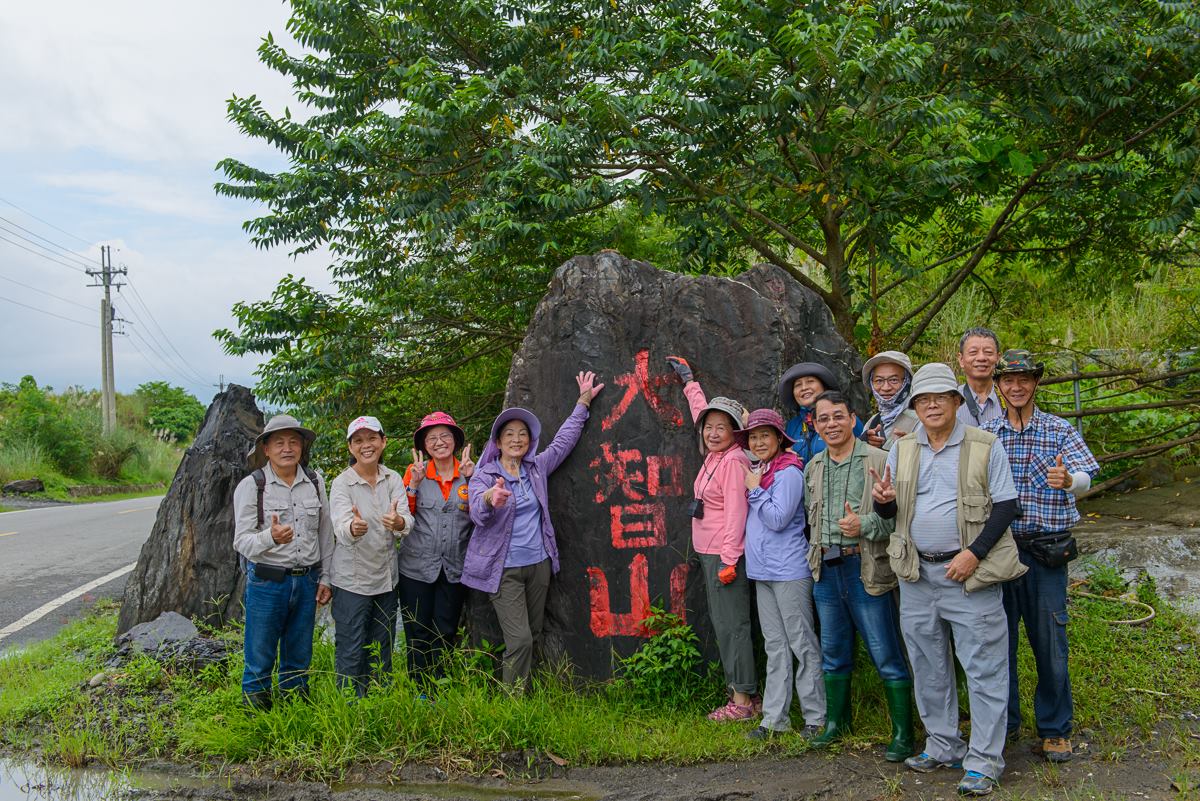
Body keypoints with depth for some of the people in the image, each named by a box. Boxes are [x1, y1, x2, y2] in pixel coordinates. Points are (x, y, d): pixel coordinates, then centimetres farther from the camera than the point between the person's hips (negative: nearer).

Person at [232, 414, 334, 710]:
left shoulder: (315, 483, 4)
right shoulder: (251, 486, -8)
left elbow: (325, 534, 12)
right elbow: (242, 542, -13)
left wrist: (325, 578, 9)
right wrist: (271, 537, -33)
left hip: (307, 582, 4)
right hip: (266, 583, -4)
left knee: (299, 658, 16)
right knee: (259, 659, 4)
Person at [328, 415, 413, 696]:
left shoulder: (393, 479, 1)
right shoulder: (341, 484, -9)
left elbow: (407, 521, -14)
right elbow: (341, 528, -25)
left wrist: (398, 522, -39)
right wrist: (353, 527, -49)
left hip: (386, 578, 4)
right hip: (352, 580, -4)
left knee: (382, 650, 16)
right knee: (351, 652, 0)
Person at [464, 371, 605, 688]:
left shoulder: (536, 468, 8)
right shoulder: (484, 476, -7)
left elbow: (563, 442, 14)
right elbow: (477, 514, -25)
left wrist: (583, 402, 12)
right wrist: (490, 498, -48)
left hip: (538, 564, 5)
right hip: (504, 570, -5)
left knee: (534, 637, 11)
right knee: (520, 640, -13)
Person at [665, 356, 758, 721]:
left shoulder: (734, 462, -13)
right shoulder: (714, 456, 11)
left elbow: (736, 512, -18)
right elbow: (701, 412, 27)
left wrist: (728, 559, -21)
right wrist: (689, 380, 37)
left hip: (725, 554, -9)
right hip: (708, 554, 9)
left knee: (732, 625, -6)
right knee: (723, 624, 10)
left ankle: (743, 701, -1)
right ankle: (744, 695, 16)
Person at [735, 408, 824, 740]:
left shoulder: (789, 473, -11)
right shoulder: (758, 472, 13)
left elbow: (777, 519, -19)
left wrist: (755, 490, -10)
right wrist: (754, 487, 6)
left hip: (789, 570, -8)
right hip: (763, 571, 8)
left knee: (802, 644, 0)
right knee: (775, 646, 12)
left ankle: (816, 717, 9)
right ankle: (775, 717, 17)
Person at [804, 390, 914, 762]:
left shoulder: (878, 460, -8)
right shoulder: (813, 467, 12)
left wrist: (865, 524, -23)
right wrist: (817, 555, 12)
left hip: (867, 569, -6)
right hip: (826, 569, 6)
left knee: (886, 656, -2)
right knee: (834, 652, 16)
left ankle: (903, 734, 8)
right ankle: (836, 722, 31)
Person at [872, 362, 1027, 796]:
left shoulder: (986, 446, -3)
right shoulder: (902, 449, 9)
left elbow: (1005, 506, -5)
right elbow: (891, 512, 15)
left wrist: (973, 554, -16)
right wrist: (884, 500, -10)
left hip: (969, 573, -5)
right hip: (916, 574, 5)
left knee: (984, 669, -2)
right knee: (928, 667, 14)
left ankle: (984, 761, 8)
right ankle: (943, 745, 28)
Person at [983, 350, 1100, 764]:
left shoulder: (1059, 430, 2)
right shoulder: (984, 433, 6)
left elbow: (1084, 480, -12)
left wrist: (1067, 479, -34)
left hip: (1045, 551, -1)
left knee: (1049, 639, 2)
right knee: (999, 636, 8)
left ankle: (1055, 728, 20)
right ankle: (1002, 721, 25)